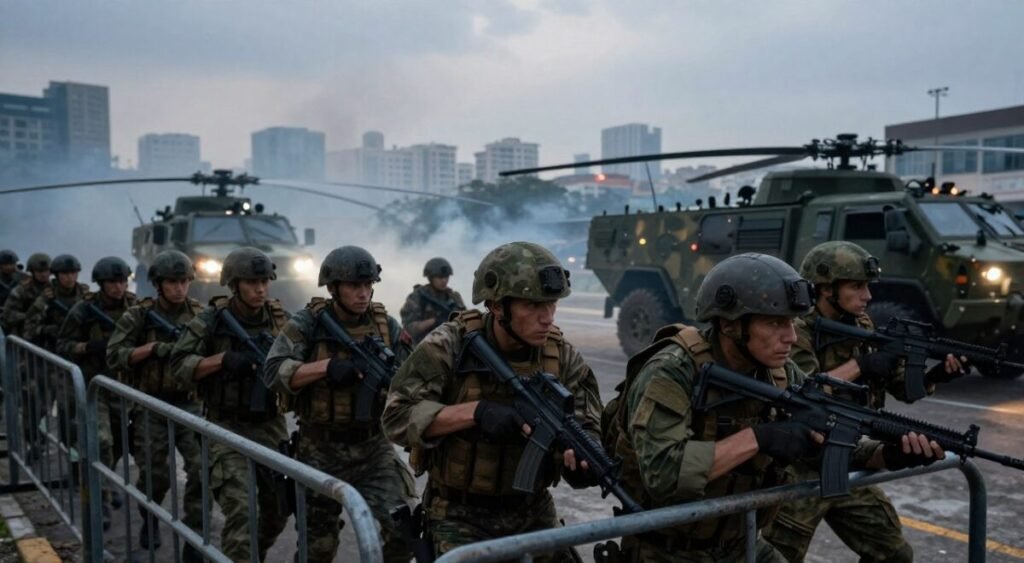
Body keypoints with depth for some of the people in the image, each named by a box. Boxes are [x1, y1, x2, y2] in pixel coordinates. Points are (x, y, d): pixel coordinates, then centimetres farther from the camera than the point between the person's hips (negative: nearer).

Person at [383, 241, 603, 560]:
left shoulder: (562, 356, -6)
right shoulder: (450, 345, -16)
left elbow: (589, 430, -7)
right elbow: (396, 417, -18)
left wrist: (580, 458, -30)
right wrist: (475, 411, -29)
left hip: (533, 514, 4)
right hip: (461, 517, -3)